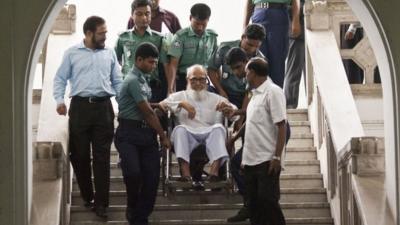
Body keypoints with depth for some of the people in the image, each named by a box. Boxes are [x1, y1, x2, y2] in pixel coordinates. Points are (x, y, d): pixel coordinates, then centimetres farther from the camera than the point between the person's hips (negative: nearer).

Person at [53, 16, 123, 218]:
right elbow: (60, 79, 6)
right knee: (79, 154, 5)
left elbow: (117, 82, 14)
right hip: (80, 106, -1)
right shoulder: (72, 53, 6)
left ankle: (100, 202, 0)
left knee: (102, 156, -2)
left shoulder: (110, 53, 12)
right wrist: (59, 99, -10)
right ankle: (87, 196, 21)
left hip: (103, 107, 1)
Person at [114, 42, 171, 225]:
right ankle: (133, 208, 3)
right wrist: (163, 136, -5)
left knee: (152, 176, 0)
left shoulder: (143, 79, 16)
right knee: (133, 172, -24)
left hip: (146, 133, 9)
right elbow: (148, 112, -11)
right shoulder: (133, 81, -12)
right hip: (129, 134, -9)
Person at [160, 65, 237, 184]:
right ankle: (185, 174, -46)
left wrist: (226, 106, -10)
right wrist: (182, 104, -9)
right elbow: (162, 105, 5)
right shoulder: (179, 96, 22)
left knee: (218, 127, -31)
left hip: (209, 135, 1)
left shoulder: (215, 98, 25)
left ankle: (214, 172, -48)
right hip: (188, 136, -1)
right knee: (180, 129, -32)